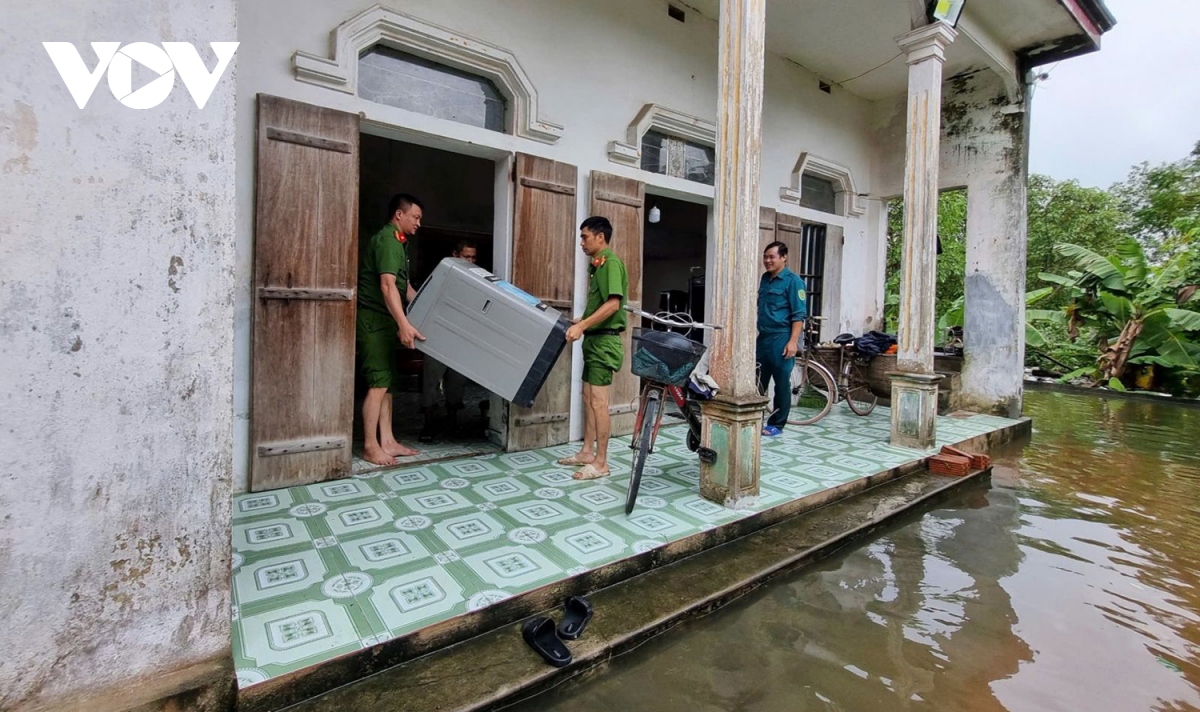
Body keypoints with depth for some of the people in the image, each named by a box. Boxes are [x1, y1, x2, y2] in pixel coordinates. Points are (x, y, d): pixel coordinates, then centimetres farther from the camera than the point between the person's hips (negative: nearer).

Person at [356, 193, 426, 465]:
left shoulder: (398, 243, 19)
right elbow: (387, 287, -26)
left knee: (386, 382, 8)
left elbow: (405, 287, 23)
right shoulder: (387, 240, -13)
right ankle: (370, 447, -2)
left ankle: (387, 442, 13)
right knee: (378, 382, -9)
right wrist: (404, 325, -35)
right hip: (373, 319, -10)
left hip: (385, 320, 10)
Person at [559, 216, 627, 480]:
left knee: (598, 401, -7)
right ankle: (587, 452, 24)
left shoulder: (611, 262, -13)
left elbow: (613, 303, -24)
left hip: (604, 340, -10)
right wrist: (579, 322, 18)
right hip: (593, 339, 10)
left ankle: (601, 463, 2)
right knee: (588, 397, 14)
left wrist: (582, 325, -29)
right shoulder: (597, 264, 17)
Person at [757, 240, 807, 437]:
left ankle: (777, 424, 11)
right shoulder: (765, 278, 14)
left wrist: (793, 341, -19)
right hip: (763, 338, 7)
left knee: (782, 383, 3)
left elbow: (799, 314, -11)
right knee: (758, 381, 10)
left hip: (781, 339, -7)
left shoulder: (793, 281, -6)